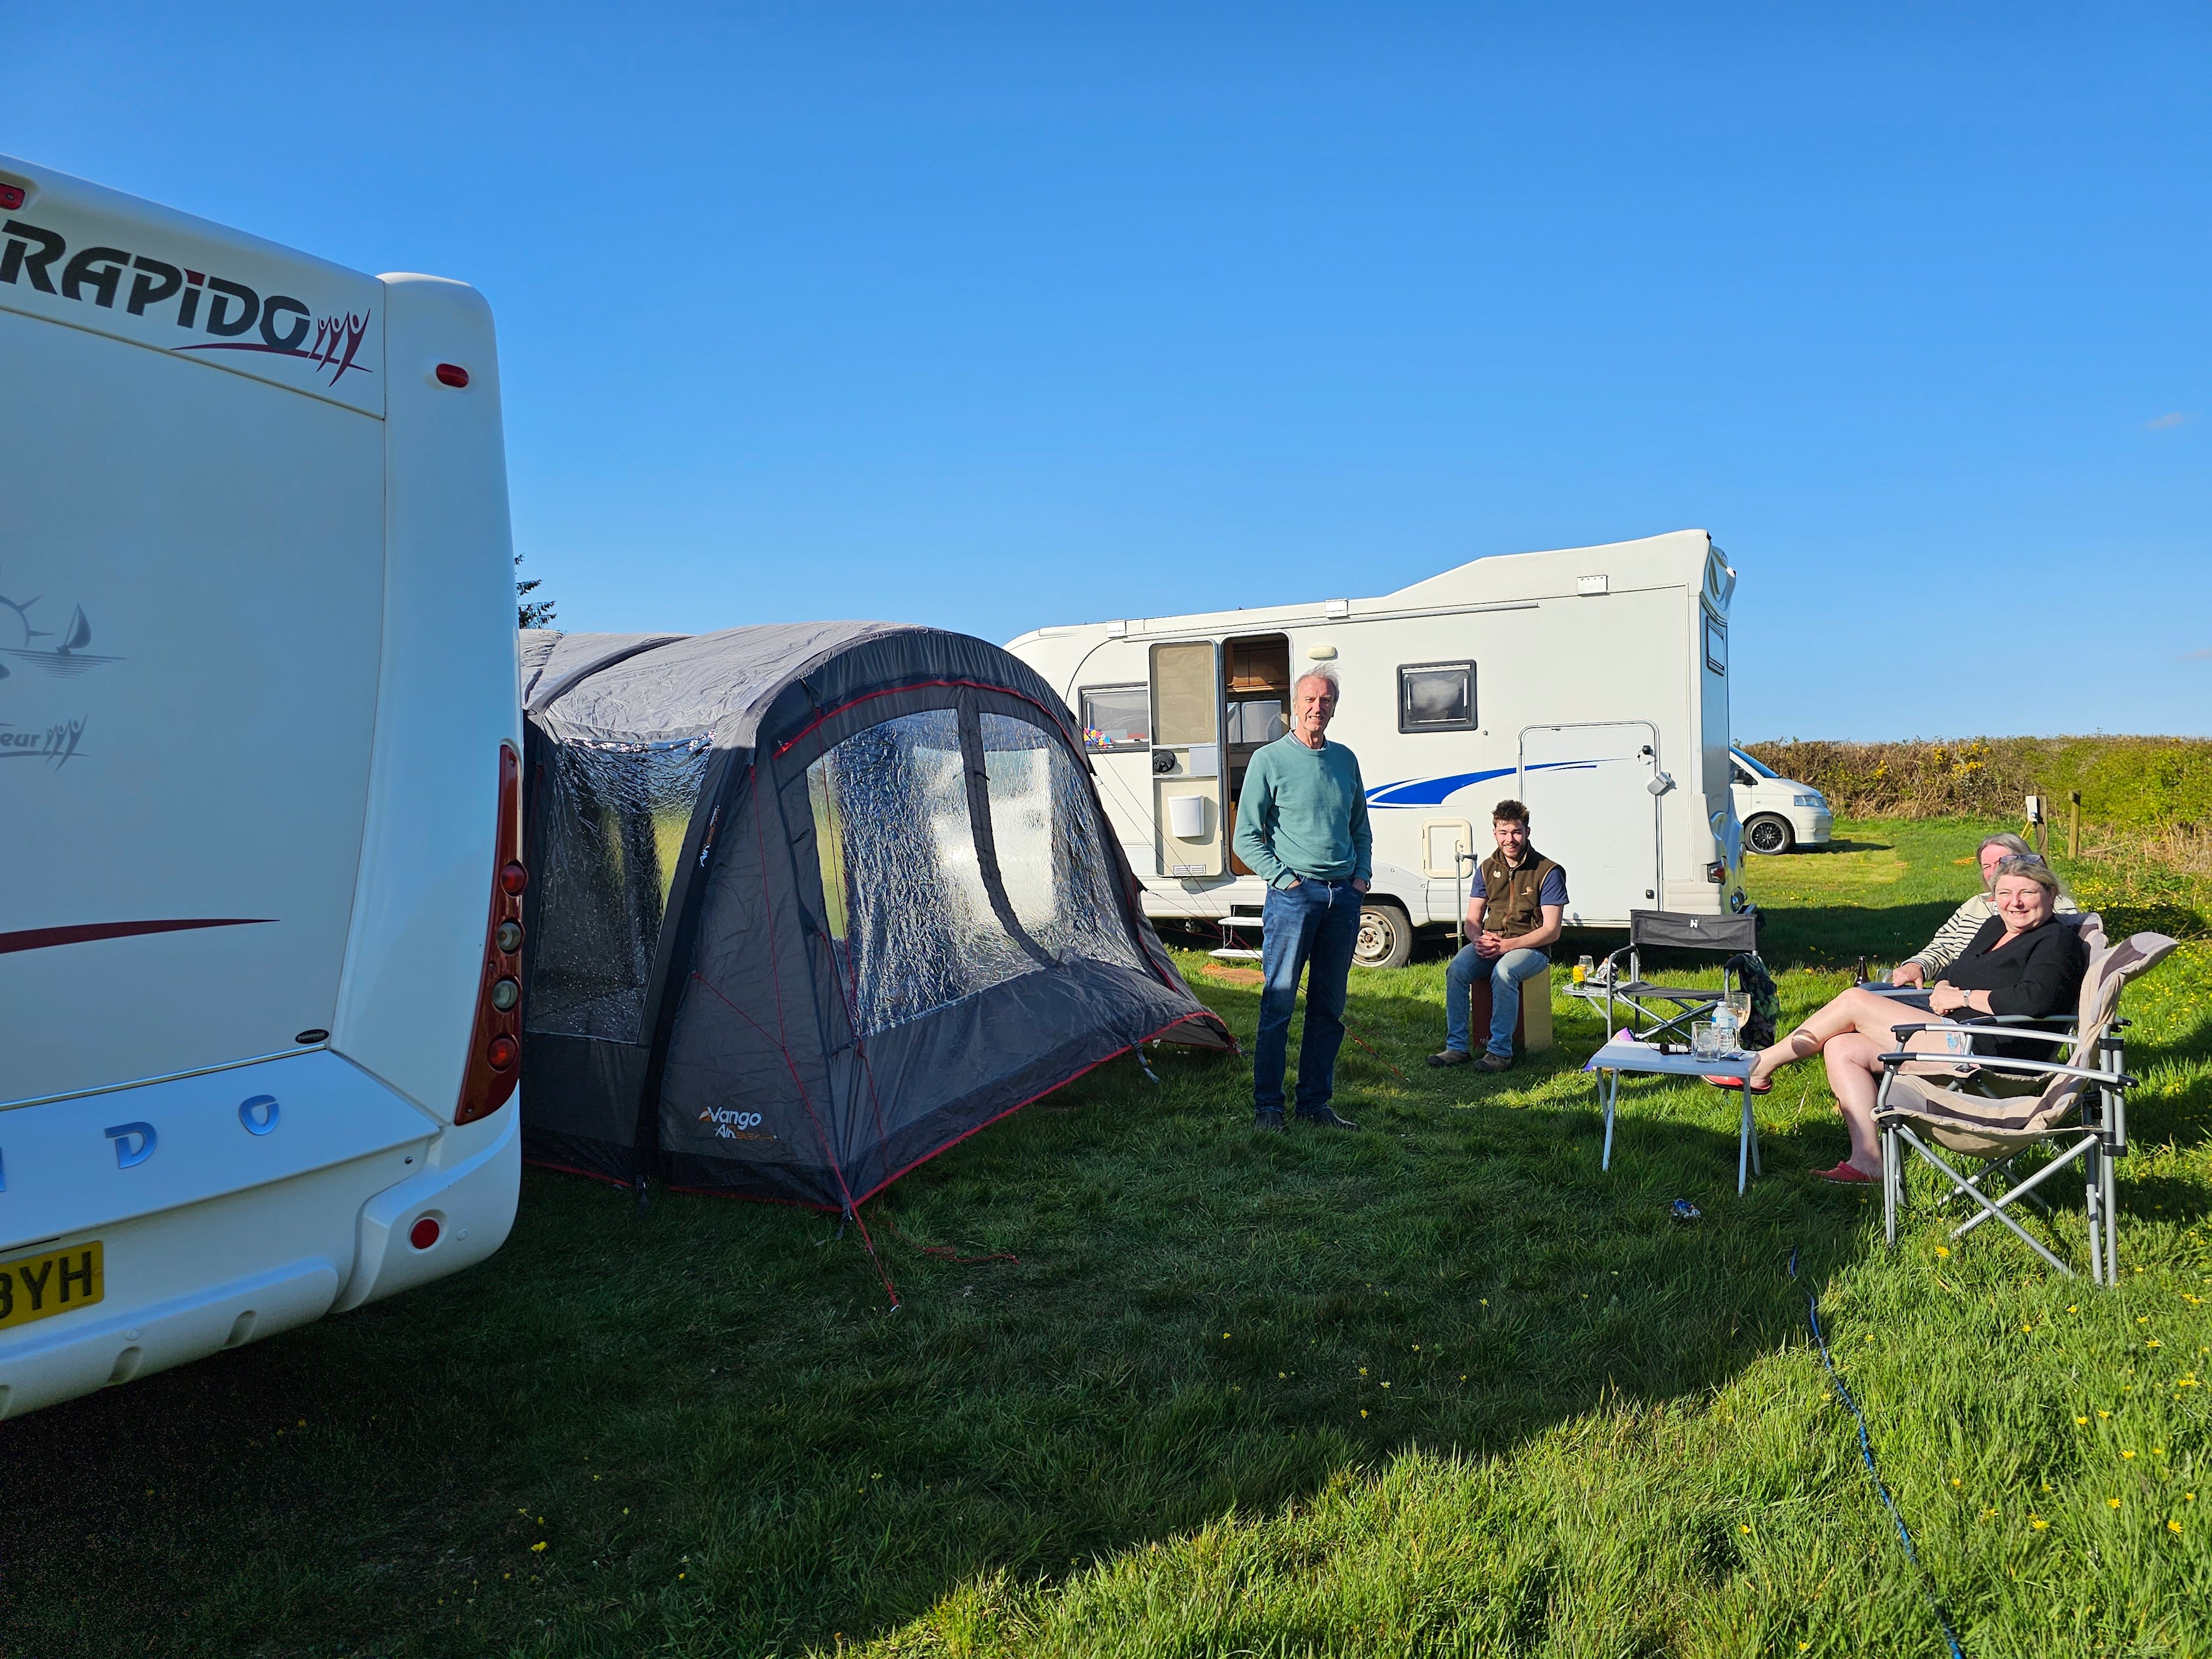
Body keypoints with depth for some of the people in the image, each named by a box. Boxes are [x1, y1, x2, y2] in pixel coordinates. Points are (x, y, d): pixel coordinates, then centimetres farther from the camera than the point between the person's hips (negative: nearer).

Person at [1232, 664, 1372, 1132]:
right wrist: (1283, 877, -10)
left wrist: (1362, 875, 8)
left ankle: (1316, 1102, 18)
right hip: (1294, 895, -5)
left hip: (1343, 896, 5)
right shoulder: (1269, 760, -2)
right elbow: (1246, 837, -3)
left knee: (1329, 1007, 9)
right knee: (1278, 1003, -4)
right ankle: (1267, 1105, 5)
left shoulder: (1345, 759, 13)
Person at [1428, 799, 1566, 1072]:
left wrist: (1506, 945, -21)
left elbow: (1551, 931, -12)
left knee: (1504, 973, -36)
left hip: (1531, 948, -4)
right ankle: (1457, 1047, -19)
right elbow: (1472, 921, 9)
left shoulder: (1548, 872, -7)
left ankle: (1500, 1051, -26)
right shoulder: (1488, 868, 8)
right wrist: (1479, 939, -15)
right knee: (1456, 970, -25)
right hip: (1489, 944, 4)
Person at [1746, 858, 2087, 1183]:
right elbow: (1952, 975, 24)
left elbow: (2033, 1001, -26)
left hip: (1989, 1051, -10)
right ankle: (1866, 1160, -8)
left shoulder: (2058, 942, -8)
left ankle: (1762, 1064, 2)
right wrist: (1942, 989, -1)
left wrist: (1963, 997, -15)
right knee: (1842, 1048, -4)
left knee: (1854, 1001, -12)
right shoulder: (1994, 927, 20)